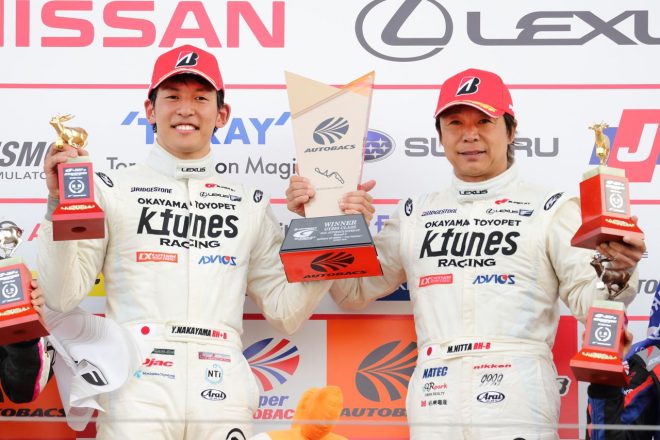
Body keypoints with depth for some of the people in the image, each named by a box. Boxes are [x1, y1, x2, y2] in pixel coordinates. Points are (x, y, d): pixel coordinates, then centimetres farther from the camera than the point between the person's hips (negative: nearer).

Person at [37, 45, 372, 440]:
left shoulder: (251, 206, 13)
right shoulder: (113, 192, 6)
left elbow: (287, 313, 10)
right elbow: (63, 296, 0)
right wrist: (60, 204, -9)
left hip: (221, 398, 2)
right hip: (137, 394, -2)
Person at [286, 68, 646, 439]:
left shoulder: (549, 209, 5)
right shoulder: (415, 215, 15)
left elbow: (588, 297, -2)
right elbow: (354, 291, 17)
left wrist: (613, 275, -24)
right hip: (435, 408, 3)